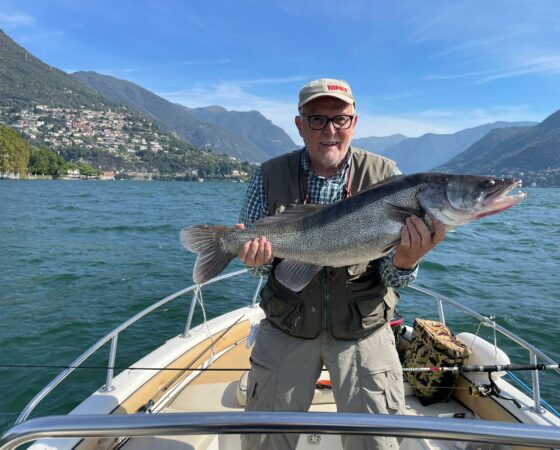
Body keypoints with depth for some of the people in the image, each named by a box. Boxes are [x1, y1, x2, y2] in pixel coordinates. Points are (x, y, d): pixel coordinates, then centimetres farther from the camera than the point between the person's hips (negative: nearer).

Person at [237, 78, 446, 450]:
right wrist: (256, 255, -25)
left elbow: (392, 277, -9)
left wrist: (404, 261, -32)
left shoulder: (385, 176, -9)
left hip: (364, 330, 0)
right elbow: (255, 255, -1)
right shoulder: (271, 175, -7)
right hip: (286, 327, 1)